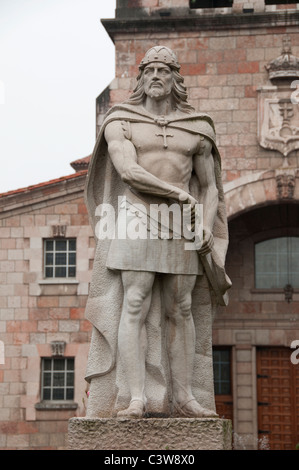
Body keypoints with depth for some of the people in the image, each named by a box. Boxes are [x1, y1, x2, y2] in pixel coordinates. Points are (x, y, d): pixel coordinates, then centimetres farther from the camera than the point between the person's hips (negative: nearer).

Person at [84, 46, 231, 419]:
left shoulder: (197, 129, 11)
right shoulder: (122, 122, 3)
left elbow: (208, 187, 14)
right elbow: (128, 171, -12)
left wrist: (208, 228, -3)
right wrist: (180, 193, -12)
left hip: (181, 223, 3)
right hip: (136, 218, -3)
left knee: (180, 310, 1)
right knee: (135, 307, -11)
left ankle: (182, 398, 4)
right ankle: (136, 398, -14)